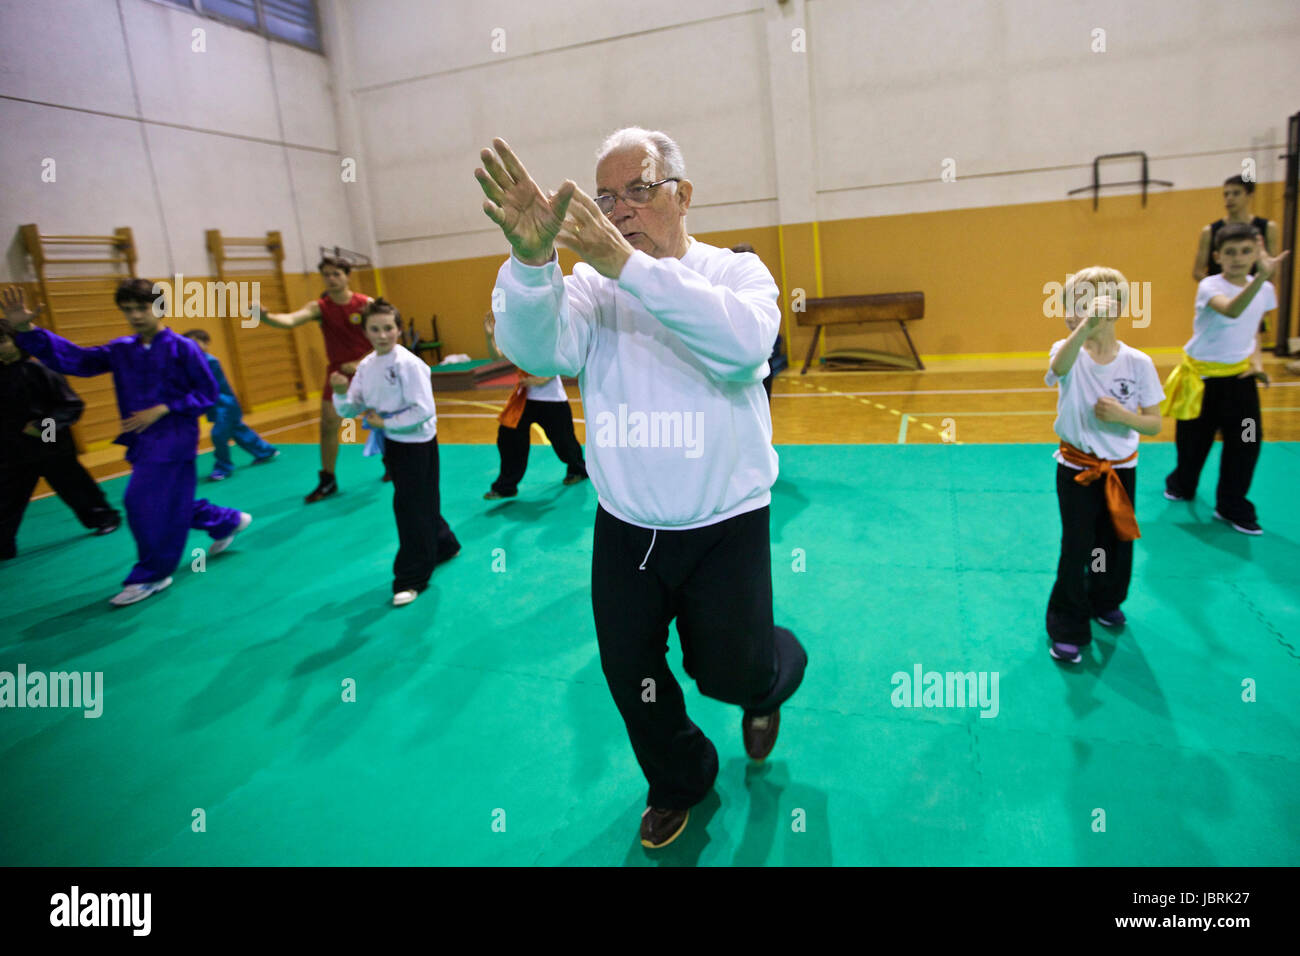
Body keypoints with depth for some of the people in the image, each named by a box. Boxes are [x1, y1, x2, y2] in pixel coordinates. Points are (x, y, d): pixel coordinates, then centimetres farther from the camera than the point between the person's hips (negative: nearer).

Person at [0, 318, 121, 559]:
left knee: (75, 487, 10)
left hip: (51, 447, -5)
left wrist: (44, 426, -20)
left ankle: (105, 517, 31)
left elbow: (73, 405, -14)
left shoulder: (40, 369, -14)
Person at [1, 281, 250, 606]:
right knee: (170, 503, 15)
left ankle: (151, 576, 4)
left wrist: (160, 410, -16)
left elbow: (207, 393, -8)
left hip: (173, 438, -7)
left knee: (145, 502, -11)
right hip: (142, 440, 7)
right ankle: (228, 522, 38)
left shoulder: (182, 348, -9)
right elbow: (73, 358, 0)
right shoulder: (121, 350, 8)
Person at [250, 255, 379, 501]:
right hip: (337, 372, 1)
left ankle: (390, 462, 35)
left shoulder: (367, 304, -9)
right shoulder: (319, 307, -8)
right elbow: (291, 319, -27)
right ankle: (328, 481, 7)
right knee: (328, 424, -5)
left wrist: (361, 363, -15)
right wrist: (266, 316, -47)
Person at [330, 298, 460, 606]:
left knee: (410, 506, -3)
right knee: (418, 502, 18)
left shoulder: (409, 364, -18)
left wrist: (385, 422, -18)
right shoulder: (366, 366, 2)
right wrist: (340, 392, -17)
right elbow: (350, 410, 4)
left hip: (417, 442, -7)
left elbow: (424, 410, -23)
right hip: (391, 441, 7)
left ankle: (411, 578, 7)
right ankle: (443, 545, 41)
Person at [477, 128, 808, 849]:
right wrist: (531, 260, -40)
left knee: (734, 673, 7)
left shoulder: (737, 272, -5)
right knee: (629, 675, 15)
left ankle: (773, 678, 48)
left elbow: (744, 340, -29)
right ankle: (679, 782, 45)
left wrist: (627, 264, -36)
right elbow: (538, 350, -21)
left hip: (724, 525, -2)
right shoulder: (590, 284, -1)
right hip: (624, 530, 3)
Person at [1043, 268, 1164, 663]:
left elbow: (1154, 424, -3)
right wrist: (1086, 327, -57)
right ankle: (1068, 628, 16)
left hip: (1121, 468, 2)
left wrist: (1123, 415, -23)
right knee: (1076, 549, 0)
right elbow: (1059, 367, -41)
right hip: (1076, 468, -2)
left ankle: (1106, 602, 45)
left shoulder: (1137, 363, -10)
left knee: (1117, 543, 17)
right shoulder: (1069, 352, -12)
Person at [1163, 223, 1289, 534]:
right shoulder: (1210, 286, -18)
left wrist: (1257, 360, 1)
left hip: (1239, 376, 4)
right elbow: (1231, 310, -41)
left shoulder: (1265, 289, 0)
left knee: (1246, 441, 0)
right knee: (1194, 438, 11)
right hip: (1202, 375, -4)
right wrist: (1262, 276, -54)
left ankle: (1232, 506, 14)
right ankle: (1181, 484, 39)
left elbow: (1254, 328, 16)